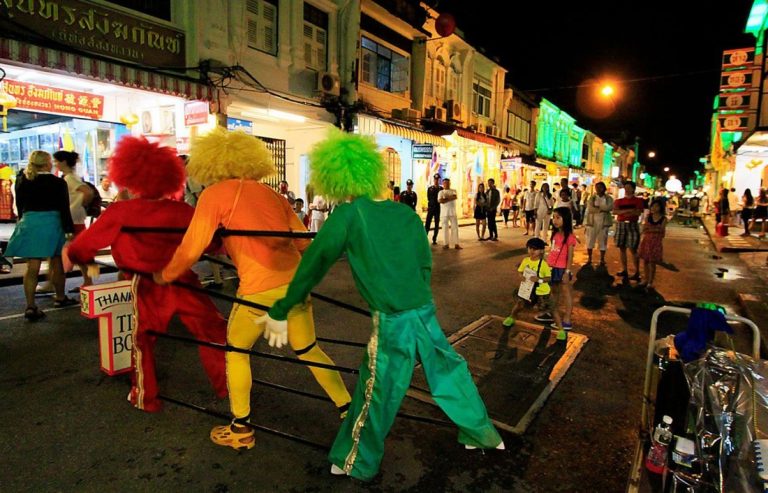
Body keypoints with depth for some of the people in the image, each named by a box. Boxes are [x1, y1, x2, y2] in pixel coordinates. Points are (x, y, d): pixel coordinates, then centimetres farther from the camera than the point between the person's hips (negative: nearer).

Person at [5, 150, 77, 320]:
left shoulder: (21, 181, 5)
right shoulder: (58, 183, -7)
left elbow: (19, 206, 13)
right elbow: (64, 209, -9)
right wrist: (69, 230, -5)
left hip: (28, 223, 3)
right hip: (52, 223, -3)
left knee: (32, 267, 3)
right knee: (57, 263, 13)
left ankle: (30, 306, -1)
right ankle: (60, 298, 27)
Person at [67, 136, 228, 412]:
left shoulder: (120, 212, -3)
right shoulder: (183, 211, 1)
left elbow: (81, 248, 3)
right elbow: (210, 243, 4)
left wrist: (81, 257, 25)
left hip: (148, 288, -1)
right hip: (184, 283, 1)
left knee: (142, 340, 19)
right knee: (212, 332, 14)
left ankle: (145, 398, 29)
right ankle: (226, 386, 23)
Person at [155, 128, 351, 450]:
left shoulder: (214, 195, 1)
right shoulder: (271, 194, 15)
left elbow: (191, 249, -1)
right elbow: (304, 242, 13)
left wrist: (164, 276, 16)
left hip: (260, 289, -5)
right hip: (296, 282, 5)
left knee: (236, 351, 20)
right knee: (309, 350, 21)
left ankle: (241, 430, 28)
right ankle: (349, 409, 28)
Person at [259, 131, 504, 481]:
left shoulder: (349, 213, -8)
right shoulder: (405, 213, 6)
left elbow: (315, 263, -5)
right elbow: (425, 265, 12)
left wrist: (280, 311, 4)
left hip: (392, 321, -5)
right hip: (425, 313, 5)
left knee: (376, 393, 11)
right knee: (449, 372, 23)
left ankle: (354, 464, 34)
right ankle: (483, 434, 42)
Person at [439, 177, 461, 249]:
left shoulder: (453, 191, 11)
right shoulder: (441, 192, 6)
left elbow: (455, 197, -11)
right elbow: (440, 201, -11)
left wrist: (446, 198, -11)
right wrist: (450, 198, -8)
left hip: (453, 212, 1)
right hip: (444, 213, -1)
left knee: (455, 227, -1)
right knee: (445, 228, 0)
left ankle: (456, 244, 1)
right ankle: (446, 244, 6)